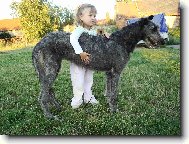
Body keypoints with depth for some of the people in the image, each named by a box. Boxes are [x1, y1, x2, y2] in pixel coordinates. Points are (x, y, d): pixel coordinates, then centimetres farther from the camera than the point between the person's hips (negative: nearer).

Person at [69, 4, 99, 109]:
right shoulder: (80, 30, -21)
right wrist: (80, 53, -43)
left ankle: (89, 97, 34)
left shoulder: (93, 32, 4)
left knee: (89, 80, 18)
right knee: (79, 82, 0)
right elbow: (73, 38, -39)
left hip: (89, 61, 8)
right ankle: (77, 99, 18)